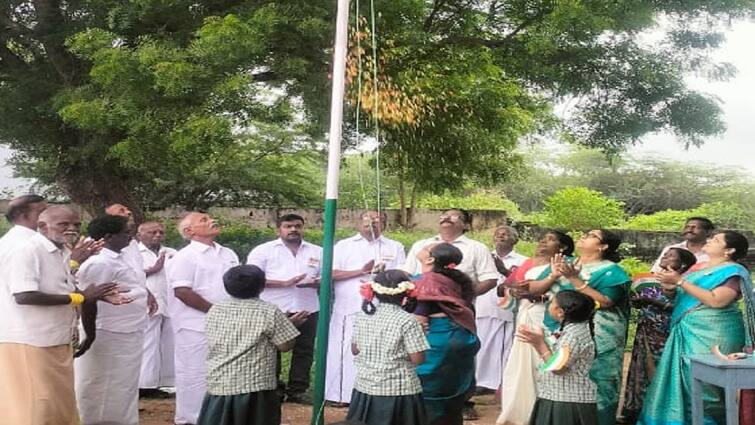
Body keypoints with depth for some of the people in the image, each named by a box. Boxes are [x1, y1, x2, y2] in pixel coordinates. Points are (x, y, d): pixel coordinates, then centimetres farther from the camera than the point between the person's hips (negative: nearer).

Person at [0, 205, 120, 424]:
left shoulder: (63, 254, 12)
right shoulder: (26, 251, -16)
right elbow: (23, 296, -26)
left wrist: (94, 295, 0)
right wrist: (79, 297, -20)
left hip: (56, 342, 9)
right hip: (28, 342, -9)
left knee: (61, 404, 15)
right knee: (34, 407, -2)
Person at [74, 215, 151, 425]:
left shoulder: (115, 259, 12)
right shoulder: (99, 263, -20)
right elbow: (88, 301, -21)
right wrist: (90, 336, -20)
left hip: (124, 338, 10)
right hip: (110, 339, -10)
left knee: (121, 389, 18)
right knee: (104, 392, 1)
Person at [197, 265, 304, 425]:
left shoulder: (214, 310, 6)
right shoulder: (269, 311, -8)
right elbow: (285, 345, -6)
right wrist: (290, 324, 13)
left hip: (218, 385, 4)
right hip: (255, 388, -4)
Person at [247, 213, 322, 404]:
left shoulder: (317, 251, 11)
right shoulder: (263, 250, 0)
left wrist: (315, 282, -12)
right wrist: (284, 283, -16)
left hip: (307, 310, 3)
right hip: (274, 310, -3)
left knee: (304, 351, 7)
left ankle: (297, 390, 18)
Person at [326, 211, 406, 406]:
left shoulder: (395, 247, 14)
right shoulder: (343, 245, 10)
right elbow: (331, 273, -2)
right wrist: (362, 271, -11)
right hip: (349, 309, 0)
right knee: (346, 351, -2)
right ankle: (342, 394, 6)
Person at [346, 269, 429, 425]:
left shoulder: (362, 317, 2)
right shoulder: (407, 321, -14)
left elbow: (355, 350, 11)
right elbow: (417, 359, -13)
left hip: (365, 387, 5)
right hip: (399, 391, -5)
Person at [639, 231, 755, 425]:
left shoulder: (733, 271, -6)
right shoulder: (696, 268, 16)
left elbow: (716, 301, -21)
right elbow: (679, 297, 21)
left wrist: (680, 281, -19)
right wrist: (670, 288, -3)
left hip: (712, 334, -7)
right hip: (688, 332, 8)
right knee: (684, 379, 8)